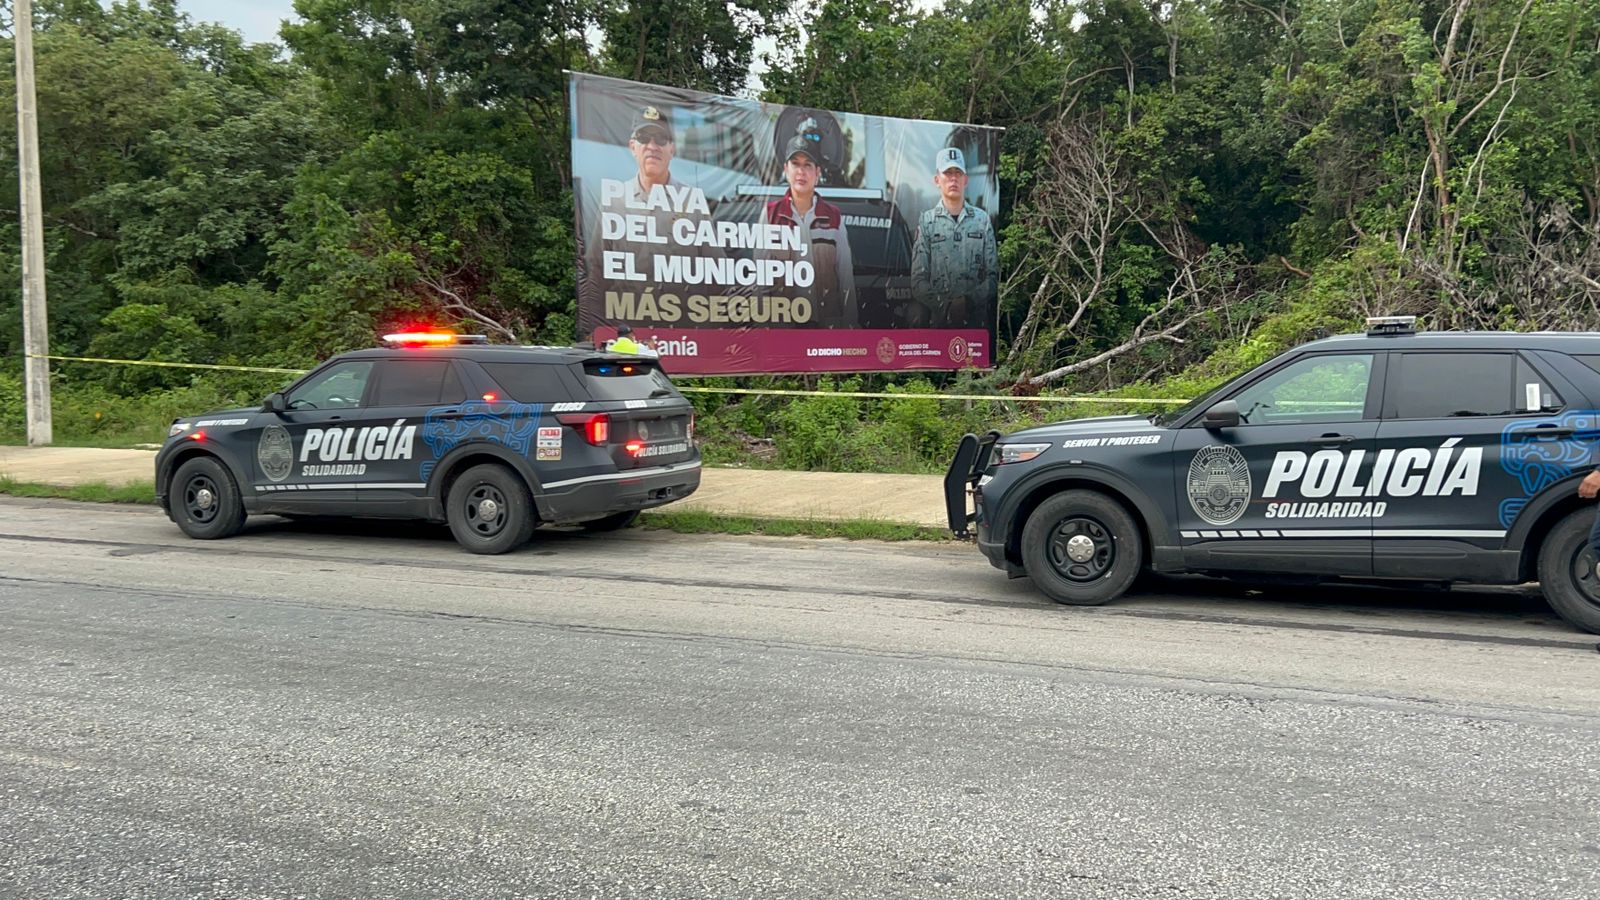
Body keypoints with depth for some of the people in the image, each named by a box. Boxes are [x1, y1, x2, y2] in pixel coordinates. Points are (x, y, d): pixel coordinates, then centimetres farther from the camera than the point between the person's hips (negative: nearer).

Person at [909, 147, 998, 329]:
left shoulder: (982, 220, 9)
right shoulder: (927, 221, 5)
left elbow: (993, 275, 6)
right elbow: (918, 281, 0)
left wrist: (970, 300, -12)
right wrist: (945, 306, -15)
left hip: (975, 320, 1)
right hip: (937, 321, -1)